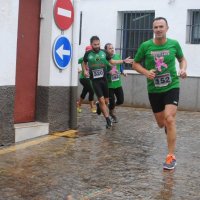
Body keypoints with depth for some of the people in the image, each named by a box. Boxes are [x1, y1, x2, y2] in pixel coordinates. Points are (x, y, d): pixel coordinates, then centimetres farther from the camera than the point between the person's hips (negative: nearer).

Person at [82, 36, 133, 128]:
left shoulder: (104, 52, 3)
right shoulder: (88, 54, -1)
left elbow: (112, 61, 16)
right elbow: (84, 63, 17)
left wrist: (124, 61, 8)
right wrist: (85, 70, -2)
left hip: (104, 79, 3)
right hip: (95, 80, -3)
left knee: (106, 101, 7)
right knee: (101, 100, -10)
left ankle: (99, 106, 41)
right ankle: (108, 119, -4)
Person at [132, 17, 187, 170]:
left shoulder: (174, 44, -5)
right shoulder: (145, 46, -7)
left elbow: (182, 59, 12)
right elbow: (135, 64, 5)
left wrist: (183, 69, -9)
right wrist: (146, 72, -15)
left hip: (172, 87, -2)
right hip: (154, 89, 2)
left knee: (169, 118, -19)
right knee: (161, 124, 11)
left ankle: (171, 156, -10)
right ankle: (171, 129, 50)